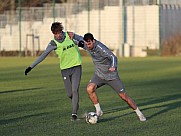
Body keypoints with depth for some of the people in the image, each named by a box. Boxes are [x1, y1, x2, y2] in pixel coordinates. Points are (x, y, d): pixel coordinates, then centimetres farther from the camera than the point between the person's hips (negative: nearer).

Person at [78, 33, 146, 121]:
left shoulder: (100, 48, -28)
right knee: (90, 89, -22)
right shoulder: (87, 45, -8)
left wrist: (113, 67, -58)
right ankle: (98, 111, -7)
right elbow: (79, 42, 15)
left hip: (111, 76, -5)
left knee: (124, 96, -1)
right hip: (99, 75, 5)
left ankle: (139, 114, 16)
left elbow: (113, 57, -39)